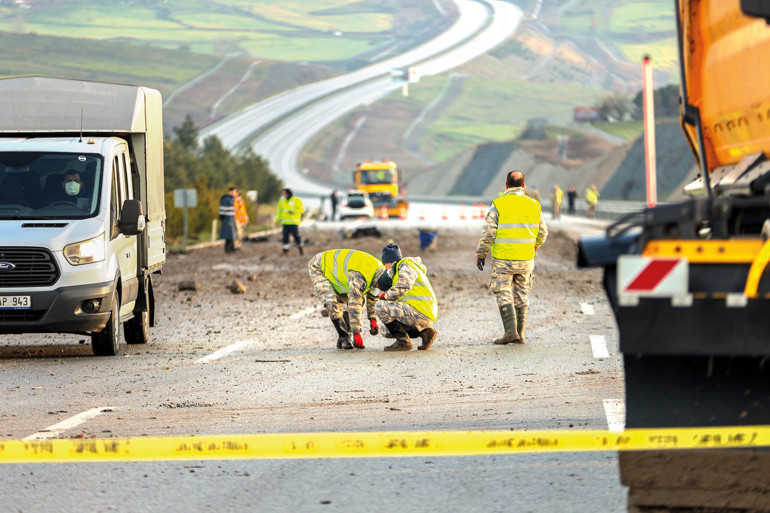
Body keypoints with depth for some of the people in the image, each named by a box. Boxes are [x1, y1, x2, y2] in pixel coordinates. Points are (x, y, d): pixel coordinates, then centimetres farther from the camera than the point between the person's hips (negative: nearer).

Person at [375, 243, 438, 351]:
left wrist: (386, 296, -13)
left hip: (421, 313, -10)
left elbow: (404, 285, -23)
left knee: (380, 307, -18)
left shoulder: (405, 266, -3)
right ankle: (425, 332, 10)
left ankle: (403, 341, -15)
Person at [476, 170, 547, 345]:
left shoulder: (498, 204, -10)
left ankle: (511, 331, -8)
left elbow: (488, 234, -10)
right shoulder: (533, 205, 2)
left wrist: (480, 254, 3)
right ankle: (519, 334, 13)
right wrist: (535, 245, 33)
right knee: (521, 296, 12)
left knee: (503, 294, 3)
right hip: (526, 259, 4)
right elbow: (542, 232, 12)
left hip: (503, 259, -4)